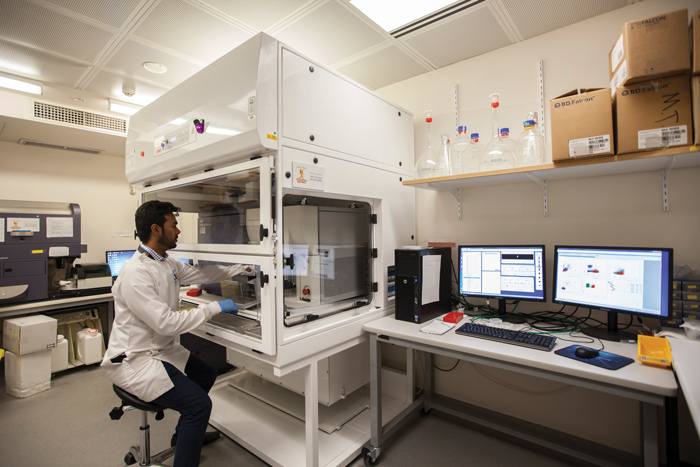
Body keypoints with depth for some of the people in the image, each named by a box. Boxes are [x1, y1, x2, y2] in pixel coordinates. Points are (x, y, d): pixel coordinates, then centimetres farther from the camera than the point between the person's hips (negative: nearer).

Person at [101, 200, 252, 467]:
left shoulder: (168, 264, 2)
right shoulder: (136, 273, -27)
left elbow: (200, 274, 17)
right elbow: (167, 323, -30)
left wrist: (240, 269, 17)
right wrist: (215, 308, -24)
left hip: (162, 349, 10)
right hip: (134, 360, -10)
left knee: (207, 374, 22)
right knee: (199, 403, -19)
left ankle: (185, 434, 43)